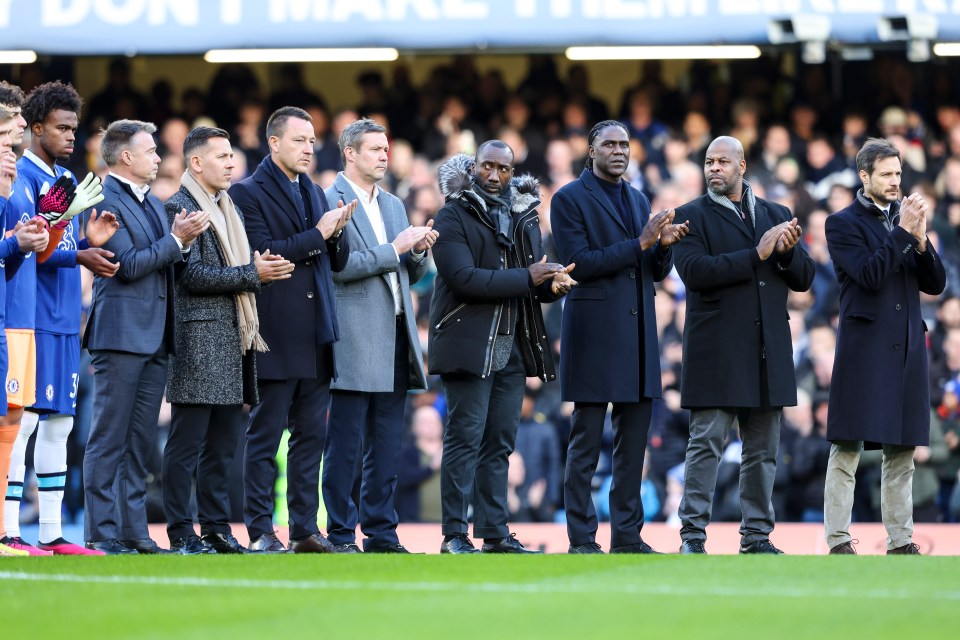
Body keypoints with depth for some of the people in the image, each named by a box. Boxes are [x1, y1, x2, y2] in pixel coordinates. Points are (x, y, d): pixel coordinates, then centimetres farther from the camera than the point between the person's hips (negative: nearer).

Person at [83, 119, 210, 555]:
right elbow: (129, 265, -17)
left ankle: (133, 531, 12)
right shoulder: (107, 202, -9)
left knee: (141, 441, 9)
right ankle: (102, 534, -5)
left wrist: (184, 240, 1)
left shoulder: (152, 203, 19)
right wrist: (176, 239, -13)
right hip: (122, 334, -9)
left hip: (156, 337, 9)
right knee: (109, 438, -6)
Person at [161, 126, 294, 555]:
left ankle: (216, 529, 14)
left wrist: (263, 267, 8)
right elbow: (194, 275, -15)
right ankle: (181, 534, -3)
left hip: (232, 341, 9)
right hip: (198, 341, -9)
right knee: (187, 444, -5)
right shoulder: (180, 208, -7)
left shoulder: (228, 208, 21)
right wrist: (252, 274, -14)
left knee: (224, 443, 10)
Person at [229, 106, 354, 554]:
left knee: (311, 434, 7)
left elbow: (337, 261, 17)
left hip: (316, 335, 7)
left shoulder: (314, 194, 17)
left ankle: (306, 529, 11)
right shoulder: (248, 193, -5)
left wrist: (337, 234, -4)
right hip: (276, 335, -7)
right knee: (265, 436, -2)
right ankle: (260, 532, 1)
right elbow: (262, 254, -17)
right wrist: (316, 235, -14)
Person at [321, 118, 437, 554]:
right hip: (353, 340, -7)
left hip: (394, 336, 7)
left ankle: (381, 532, 13)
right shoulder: (330, 202, -6)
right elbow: (336, 267, -17)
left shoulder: (394, 205, 19)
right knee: (344, 445, -3)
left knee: (387, 445, 8)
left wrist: (419, 250, 0)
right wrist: (394, 248, -16)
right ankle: (340, 535, 1)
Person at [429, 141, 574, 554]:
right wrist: (526, 277, -18)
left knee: (500, 443, 7)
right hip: (469, 344, -6)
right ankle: (454, 535, -4)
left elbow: (535, 279, 16)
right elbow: (464, 278, -17)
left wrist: (553, 284, -9)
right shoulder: (453, 217, -4)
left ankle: (496, 535, 10)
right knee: (465, 439, -6)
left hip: (513, 345, 6)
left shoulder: (523, 215, 14)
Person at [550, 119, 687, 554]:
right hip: (594, 335, -6)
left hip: (638, 337, 6)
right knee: (586, 444, -3)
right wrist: (639, 244, -17)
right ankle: (581, 539, 0)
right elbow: (579, 264, -14)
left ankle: (627, 537, 11)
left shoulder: (639, 201, 17)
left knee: (633, 444, 7)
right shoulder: (570, 199, -3)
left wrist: (665, 245, -7)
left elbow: (657, 272, 16)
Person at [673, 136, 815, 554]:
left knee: (762, 450, 7)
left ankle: (756, 536, 13)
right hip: (716, 352, -4)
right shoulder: (692, 217, 2)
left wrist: (788, 252, -9)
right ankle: (693, 535, -2)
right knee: (706, 445, -5)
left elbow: (804, 278, 12)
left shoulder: (776, 216, 15)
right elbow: (695, 272, -15)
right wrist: (756, 254, -17)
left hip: (767, 352, 4)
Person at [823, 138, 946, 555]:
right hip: (865, 348, -5)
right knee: (847, 450, -5)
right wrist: (902, 232, -13)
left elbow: (935, 284, 8)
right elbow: (870, 275, -15)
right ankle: (838, 540, -3)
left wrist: (920, 239, -7)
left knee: (902, 451, 7)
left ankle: (900, 540, 11)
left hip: (906, 348, 5)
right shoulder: (844, 224, -1)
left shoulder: (904, 218, 13)